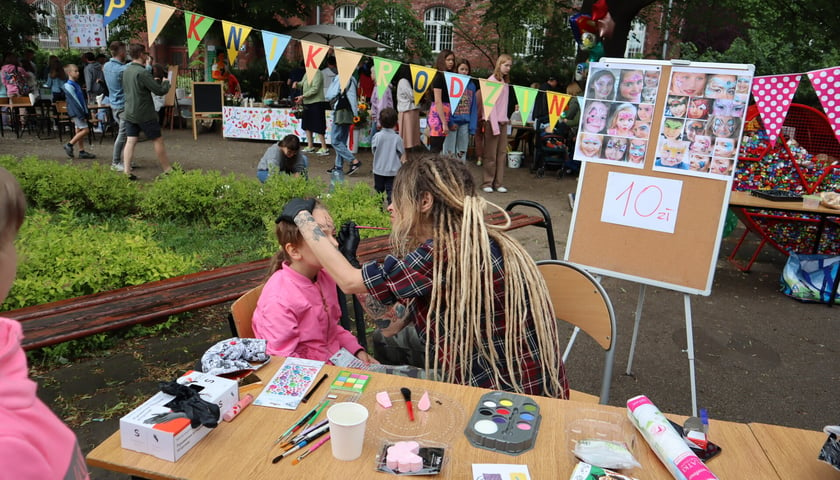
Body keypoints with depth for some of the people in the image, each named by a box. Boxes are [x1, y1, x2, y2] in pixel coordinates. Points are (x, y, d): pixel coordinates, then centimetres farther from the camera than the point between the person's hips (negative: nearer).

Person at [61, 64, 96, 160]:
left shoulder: (77, 85, 15)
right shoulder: (69, 86, -14)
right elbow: (75, 102, -19)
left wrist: (86, 112, 14)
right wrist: (81, 115, -21)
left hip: (80, 111, 9)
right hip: (75, 112, -9)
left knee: (79, 131, 9)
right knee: (85, 130, -10)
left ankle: (81, 151, 13)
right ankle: (69, 145, 1)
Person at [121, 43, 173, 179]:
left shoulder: (126, 71, 8)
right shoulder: (142, 72, -17)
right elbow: (160, 91, -18)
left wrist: (153, 81, 17)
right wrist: (165, 82, 5)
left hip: (129, 113, 7)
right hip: (144, 114, -7)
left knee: (130, 141, 6)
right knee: (158, 140, 4)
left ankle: (126, 171, 3)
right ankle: (167, 170, 12)